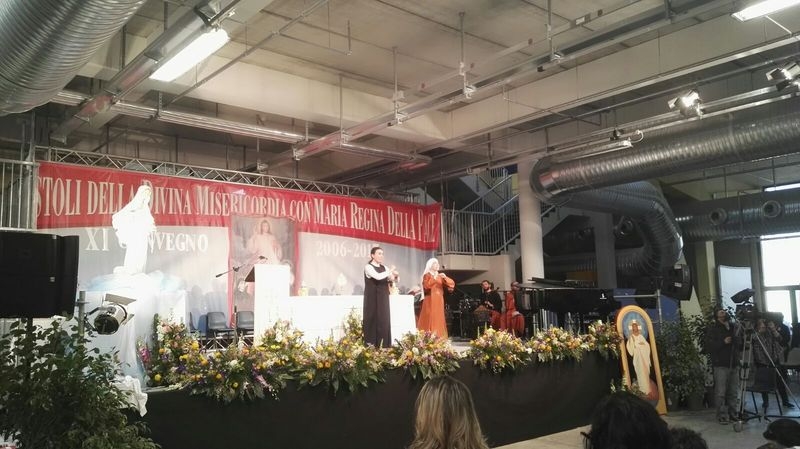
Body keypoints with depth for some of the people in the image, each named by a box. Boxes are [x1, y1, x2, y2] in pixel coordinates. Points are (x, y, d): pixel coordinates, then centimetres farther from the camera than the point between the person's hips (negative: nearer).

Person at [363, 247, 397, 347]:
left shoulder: (384, 268, 11)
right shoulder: (368, 267, -9)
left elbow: (392, 279, 5)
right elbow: (377, 276, -26)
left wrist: (394, 275, -17)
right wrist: (390, 271, -14)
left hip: (383, 299, 6)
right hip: (373, 299, -6)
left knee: (384, 321, 5)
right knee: (373, 321, -5)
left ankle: (384, 346, 9)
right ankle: (371, 345, 0)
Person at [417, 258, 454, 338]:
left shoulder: (440, 276, 17)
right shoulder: (427, 275, 1)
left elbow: (452, 284, 7)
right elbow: (426, 286, -16)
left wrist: (445, 277, -9)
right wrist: (434, 278, -20)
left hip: (439, 301, 6)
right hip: (430, 301, -6)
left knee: (439, 320, 4)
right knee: (430, 319, -10)